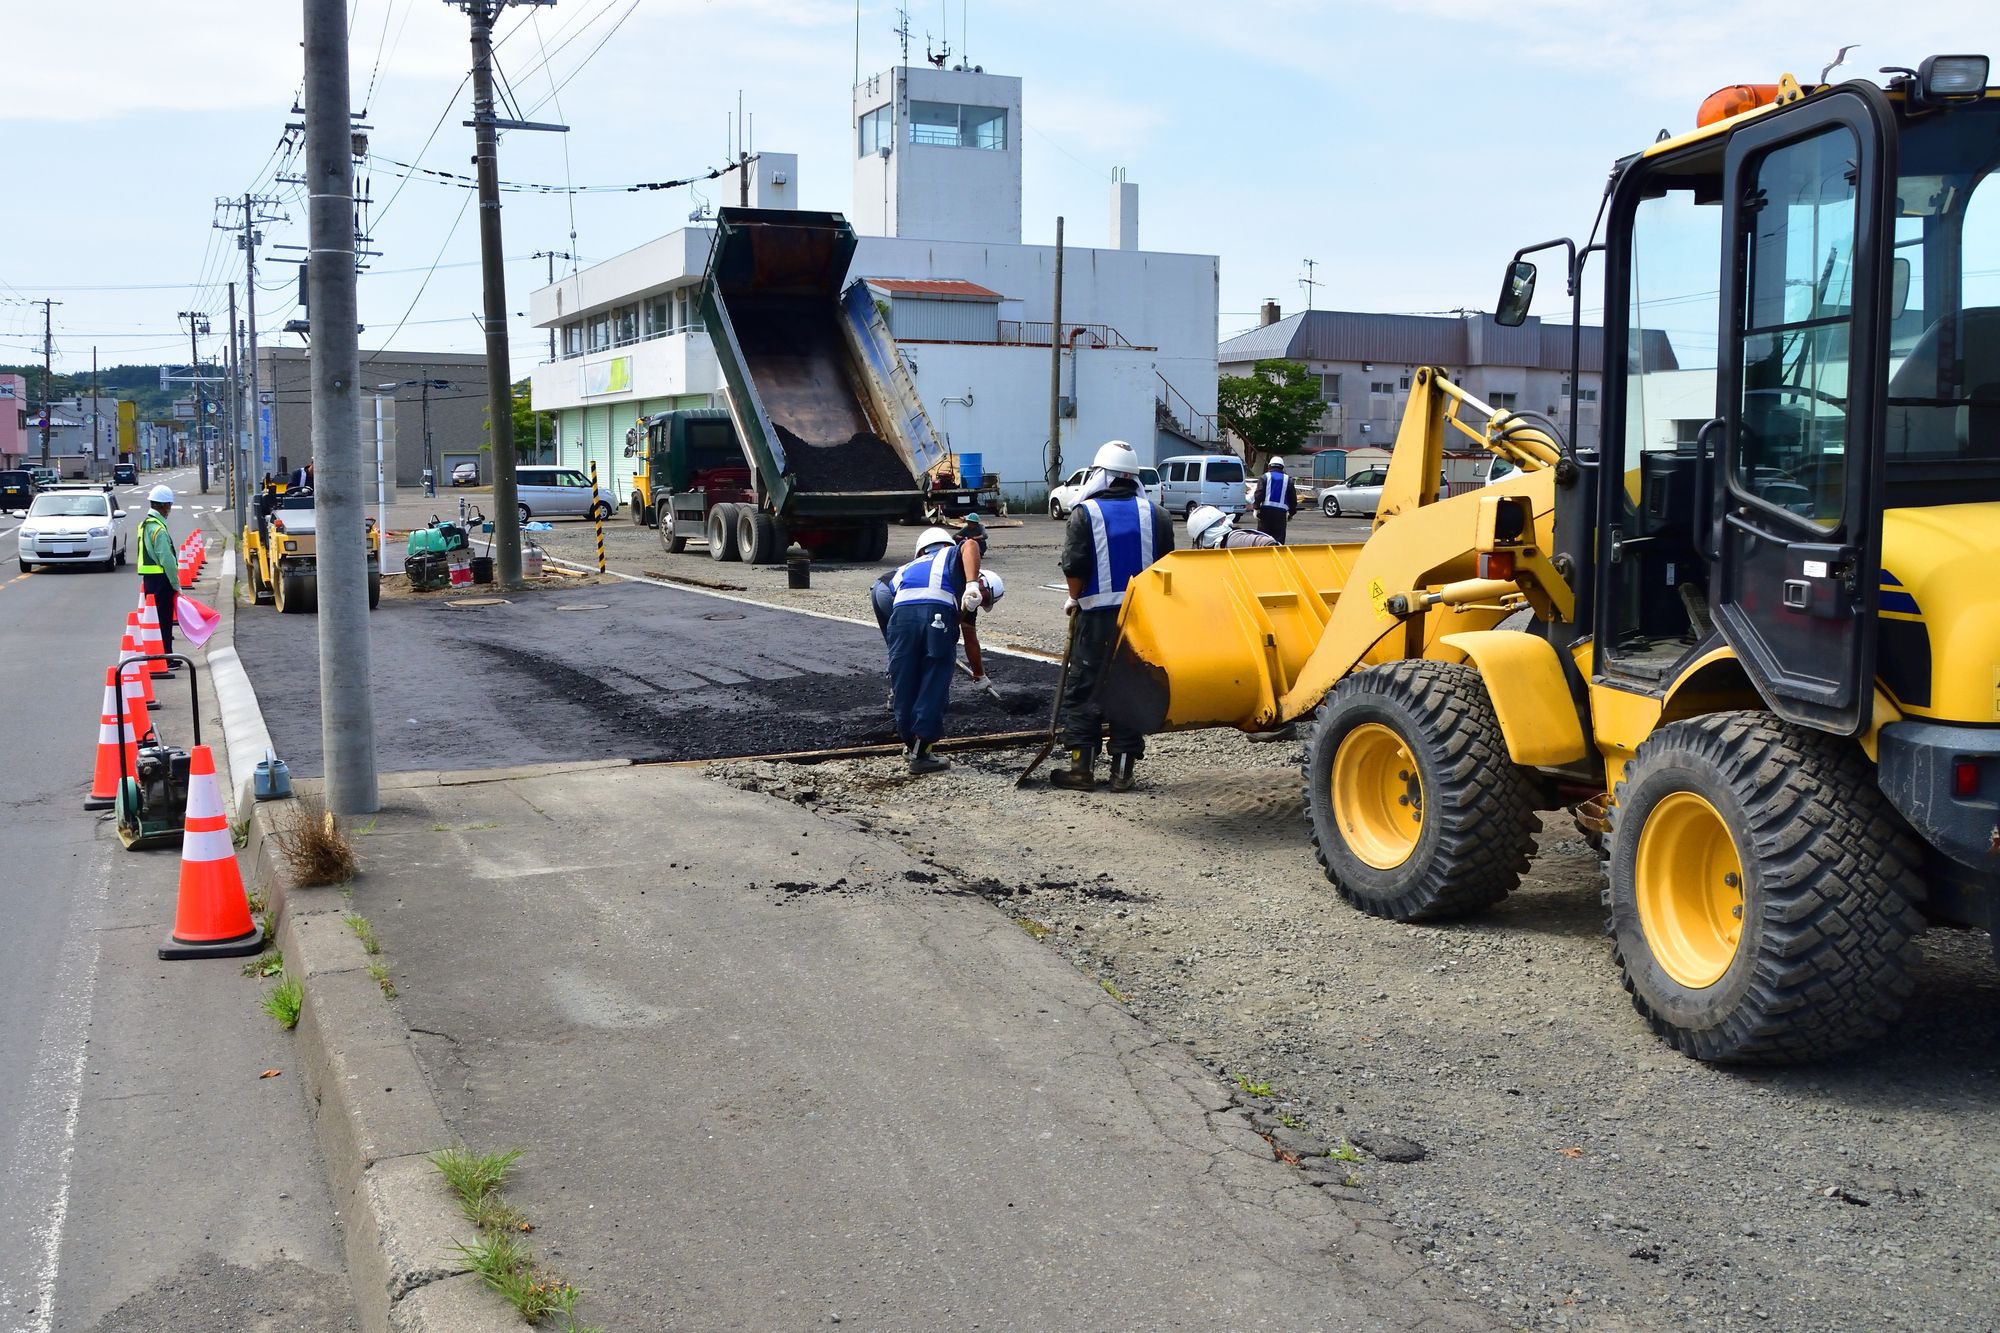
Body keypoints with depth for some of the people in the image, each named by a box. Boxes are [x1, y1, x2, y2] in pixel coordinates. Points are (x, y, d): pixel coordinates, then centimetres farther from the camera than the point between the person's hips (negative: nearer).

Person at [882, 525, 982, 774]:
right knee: (933, 687, 6)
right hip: (938, 614, -3)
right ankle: (921, 752, 8)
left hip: (901, 615, 3)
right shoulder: (952, 555, 28)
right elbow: (970, 546, 4)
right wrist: (972, 584, -12)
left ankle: (909, 743, 32)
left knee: (904, 685, 16)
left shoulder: (903, 571, 39)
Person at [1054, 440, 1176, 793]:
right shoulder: (1155, 514, 5)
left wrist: (1075, 598, 9)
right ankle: (1123, 770, 9)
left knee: (1084, 689, 5)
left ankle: (1082, 767, 4)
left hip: (1098, 616, -3)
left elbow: (1074, 568, -10)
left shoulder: (1085, 513, -7)